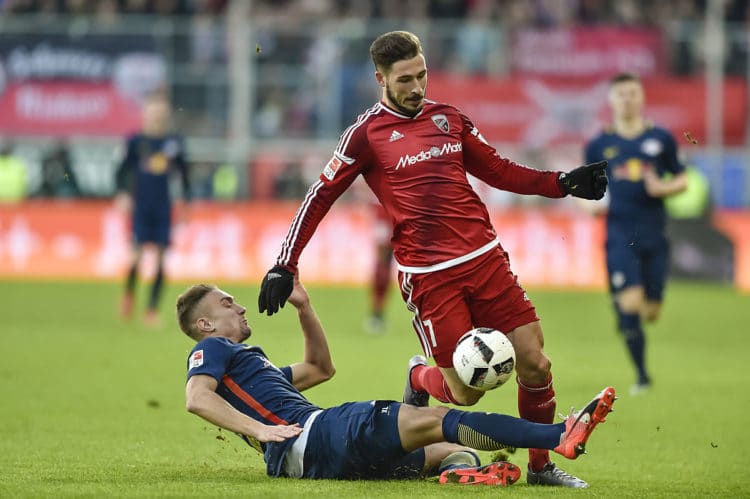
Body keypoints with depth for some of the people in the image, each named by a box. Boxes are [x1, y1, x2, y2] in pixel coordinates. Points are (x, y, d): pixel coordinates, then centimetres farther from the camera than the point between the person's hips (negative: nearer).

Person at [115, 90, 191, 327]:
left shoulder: (174, 142, 4)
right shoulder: (136, 141, -2)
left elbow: (184, 173, 13)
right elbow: (123, 170, 3)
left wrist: (186, 201, 9)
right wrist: (123, 194, -10)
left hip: (163, 208, 2)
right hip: (140, 206, -2)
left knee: (161, 257, 0)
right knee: (137, 254, -9)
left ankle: (153, 309, 7)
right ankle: (129, 293, 19)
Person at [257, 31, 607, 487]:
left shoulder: (448, 119, 12)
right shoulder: (367, 133, -1)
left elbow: (500, 172, 20)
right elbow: (321, 197, 2)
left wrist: (563, 184, 8)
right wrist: (285, 266, -3)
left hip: (485, 258, 4)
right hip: (428, 276, -4)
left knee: (535, 365, -3)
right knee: (466, 393, -6)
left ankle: (541, 466, 16)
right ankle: (420, 378, 30)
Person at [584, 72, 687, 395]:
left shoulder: (661, 139, 6)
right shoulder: (599, 145, 6)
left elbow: (682, 180, 13)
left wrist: (663, 188, -9)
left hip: (654, 235, 2)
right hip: (620, 236, -2)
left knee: (650, 311, 5)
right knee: (630, 303, -18)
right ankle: (642, 375, -7)